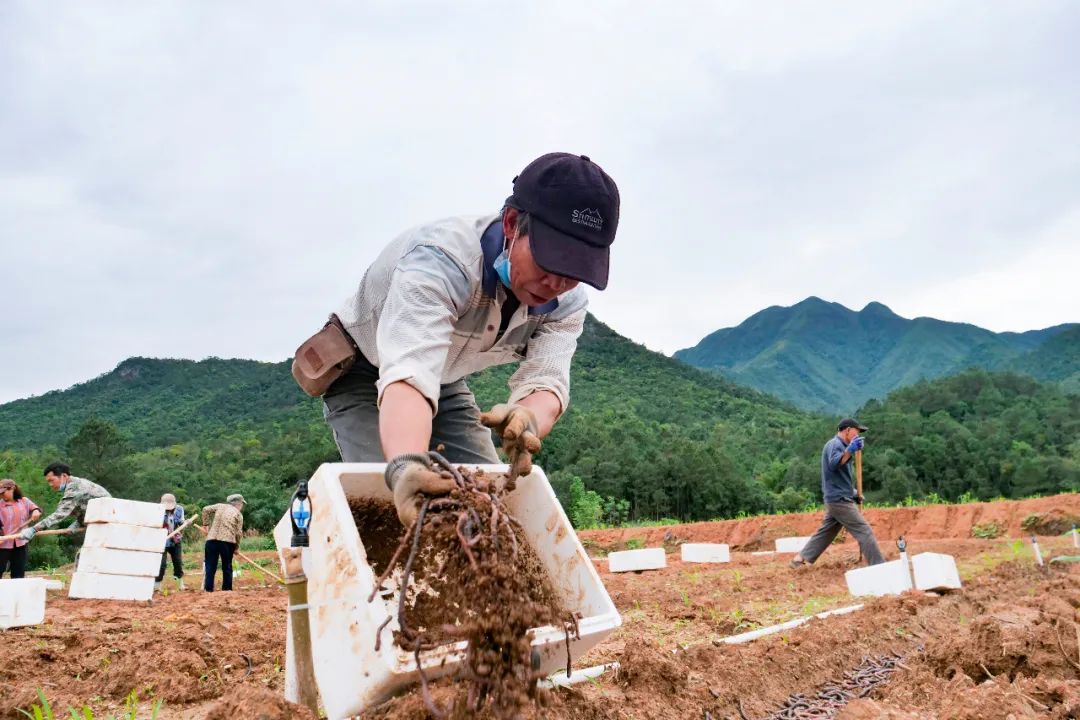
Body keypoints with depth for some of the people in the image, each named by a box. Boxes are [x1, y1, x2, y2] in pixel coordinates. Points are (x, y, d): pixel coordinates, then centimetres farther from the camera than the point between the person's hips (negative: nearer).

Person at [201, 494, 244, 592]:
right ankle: (227, 589, 10)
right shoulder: (238, 514, 6)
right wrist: (237, 547, 11)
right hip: (228, 541, -2)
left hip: (211, 539, 2)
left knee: (210, 567, 5)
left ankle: (208, 589, 0)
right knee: (227, 567, 10)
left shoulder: (220, 506, 15)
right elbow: (239, 532, 1)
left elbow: (206, 509, 6)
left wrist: (205, 524, 13)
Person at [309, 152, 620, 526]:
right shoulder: (440, 261, -39)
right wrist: (405, 466, -72)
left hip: (447, 381, 5)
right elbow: (408, 374, -52)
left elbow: (546, 382, -32)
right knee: (387, 498, -22)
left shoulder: (566, 301, -19)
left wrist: (528, 418, -58)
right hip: (363, 373, -5)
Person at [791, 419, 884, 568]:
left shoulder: (841, 446, 19)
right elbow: (833, 465, -33)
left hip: (838, 499, 10)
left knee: (825, 532, 14)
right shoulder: (834, 444, -12)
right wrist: (849, 451, -46)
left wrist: (854, 493, 17)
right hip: (840, 499, -10)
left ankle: (800, 558, 17)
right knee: (864, 530, -9)